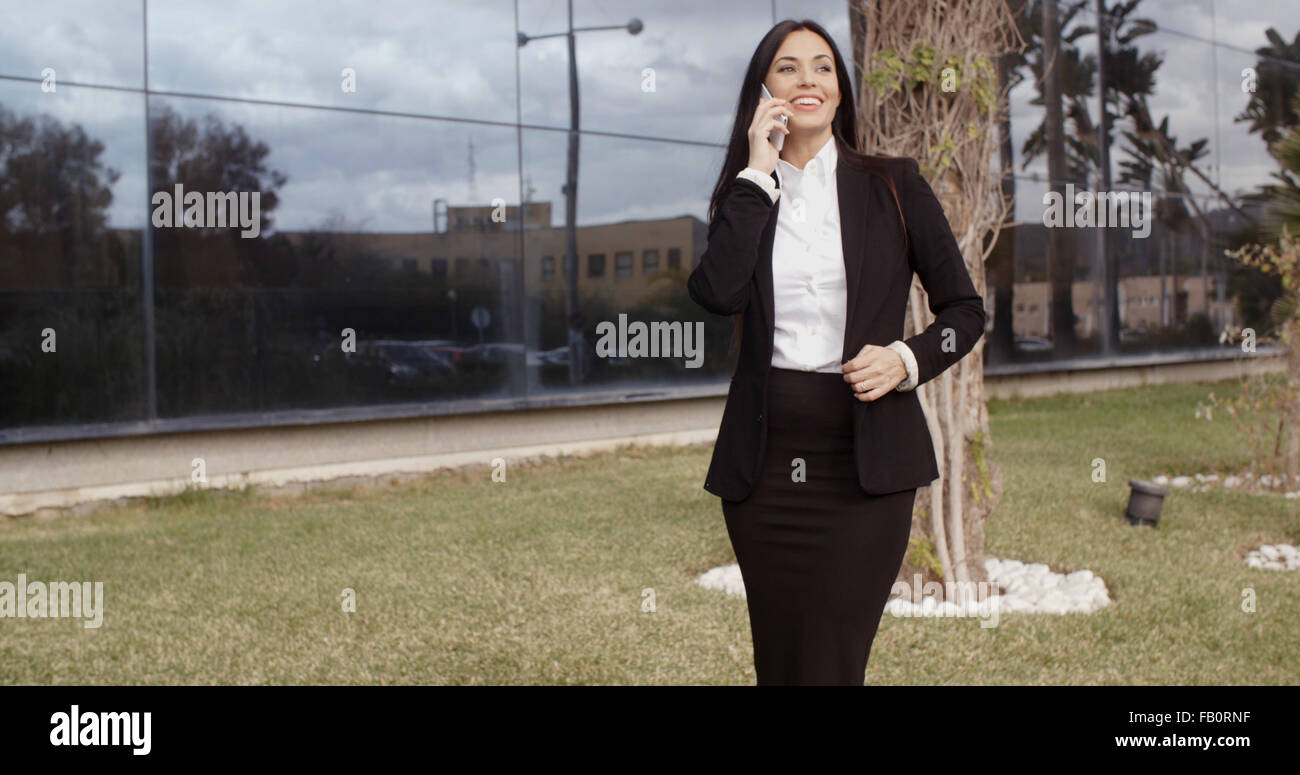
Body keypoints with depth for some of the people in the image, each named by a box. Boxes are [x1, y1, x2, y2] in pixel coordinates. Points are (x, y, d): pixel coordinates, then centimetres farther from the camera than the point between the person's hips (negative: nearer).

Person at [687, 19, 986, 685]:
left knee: (832, 663, -7)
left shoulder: (894, 186, 7)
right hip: (764, 457, 2)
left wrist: (907, 359, -10)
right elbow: (717, 293, -11)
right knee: (776, 661, 9)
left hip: (864, 458, -2)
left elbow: (965, 309, 10)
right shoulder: (744, 197, 10)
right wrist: (759, 172, -6)